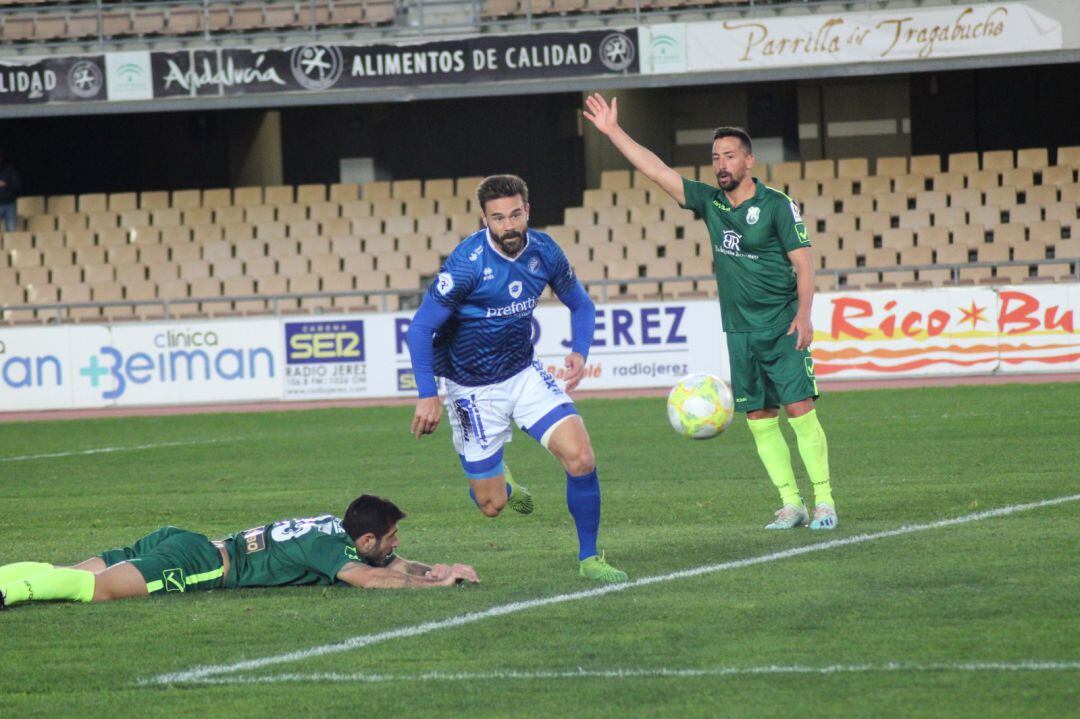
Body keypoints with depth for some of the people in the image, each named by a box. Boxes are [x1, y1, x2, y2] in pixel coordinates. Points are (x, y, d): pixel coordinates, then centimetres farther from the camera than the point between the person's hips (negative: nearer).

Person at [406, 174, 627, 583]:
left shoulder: (544, 252, -7)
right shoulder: (467, 264, -23)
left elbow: (580, 304, 10)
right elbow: (420, 328, -18)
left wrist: (579, 351, -8)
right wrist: (428, 395, -23)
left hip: (525, 374, 4)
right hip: (473, 389, -4)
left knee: (581, 458, -14)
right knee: (491, 505, -1)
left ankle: (589, 558, 4)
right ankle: (501, 483, 39)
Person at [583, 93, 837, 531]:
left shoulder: (777, 205, -6)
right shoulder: (709, 202, 8)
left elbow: (803, 263, -8)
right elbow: (656, 171, 8)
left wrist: (803, 314, -19)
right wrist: (613, 131, 4)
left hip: (781, 328, -5)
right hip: (740, 330, 5)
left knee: (799, 409, -10)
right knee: (758, 419, 3)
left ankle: (824, 502, -8)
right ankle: (791, 505, 6)